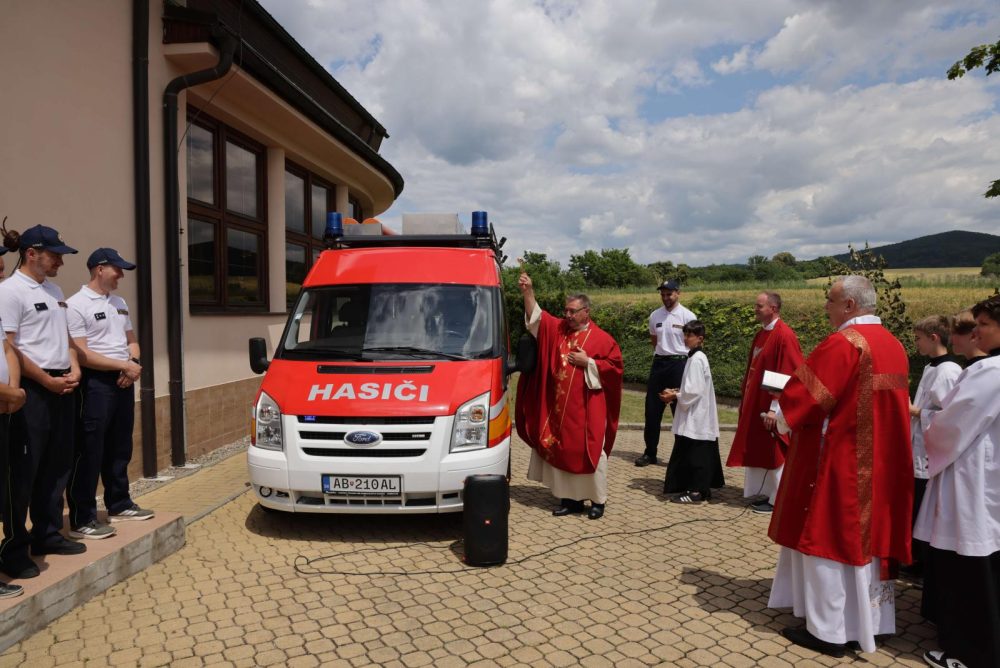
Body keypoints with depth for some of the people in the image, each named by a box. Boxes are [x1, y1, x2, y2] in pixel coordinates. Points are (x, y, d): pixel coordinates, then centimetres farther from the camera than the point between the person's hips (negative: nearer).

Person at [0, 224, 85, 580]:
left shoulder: (53, 290, 14)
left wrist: (73, 370, 3)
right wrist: (48, 381, -14)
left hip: (63, 386, 8)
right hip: (33, 389, -8)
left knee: (57, 464, 13)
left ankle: (47, 534, 25)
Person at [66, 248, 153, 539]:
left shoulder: (119, 303, 15)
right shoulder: (77, 305, -10)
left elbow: (131, 340, 20)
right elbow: (81, 354, -17)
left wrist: (133, 364, -1)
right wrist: (124, 365, -16)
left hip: (123, 382, 8)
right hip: (96, 385, -8)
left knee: (120, 449, 16)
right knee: (89, 454, -4)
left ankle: (119, 505, 28)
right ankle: (82, 520, 4)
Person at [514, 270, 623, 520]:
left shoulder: (601, 338, -4)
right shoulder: (557, 328, 7)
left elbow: (614, 366, -4)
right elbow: (535, 316, -2)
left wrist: (588, 363, -13)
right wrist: (528, 291, -14)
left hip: (586, 407, -5)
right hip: (558, 407, 5)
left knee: (589, 451, 1)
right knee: (561, 450, 9)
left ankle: (598, 500, 16)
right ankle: (571, 498, 21)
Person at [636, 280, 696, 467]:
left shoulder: (688, 316, -7)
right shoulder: (655, 316, 7)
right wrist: (661, 353, 12)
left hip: (679, 364, -5)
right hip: (658, 363, 5)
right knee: (652, 409, 8)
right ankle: (650, 452, 19)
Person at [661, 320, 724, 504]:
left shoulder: (696, 359, -17)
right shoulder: (696, 357, 13)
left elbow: (694, 391, -22)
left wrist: (674, 396, -10)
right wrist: (676, 393, 7)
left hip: (696, 417, -10)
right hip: (696, 416, 10)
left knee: (695, 454, -3)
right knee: (699, 454, 14)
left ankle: (696, 491, 4)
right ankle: (700, 488, 22)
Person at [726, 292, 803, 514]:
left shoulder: (784, 336, -17)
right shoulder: (761, 334, 10)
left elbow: (788, 377, -20)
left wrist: (774, 409, -22)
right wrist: (746, 396, 15)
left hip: (769, 407, -9)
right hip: (755, 404, 9)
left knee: (773, 452, 2)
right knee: (760, 451, 15)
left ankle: (776, 500, 13)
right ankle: (764, 493, 26)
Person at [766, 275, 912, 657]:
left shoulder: (842, 343, -18)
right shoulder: (894, 346, 10)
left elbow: (805, 396, -18)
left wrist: (782, 417, 2)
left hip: (839, 462, -9)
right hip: (879, 463, 9)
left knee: (828, 539, 2)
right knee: (867, 537, 17)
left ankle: (829, 631, 12)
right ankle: (869, 622, 28)